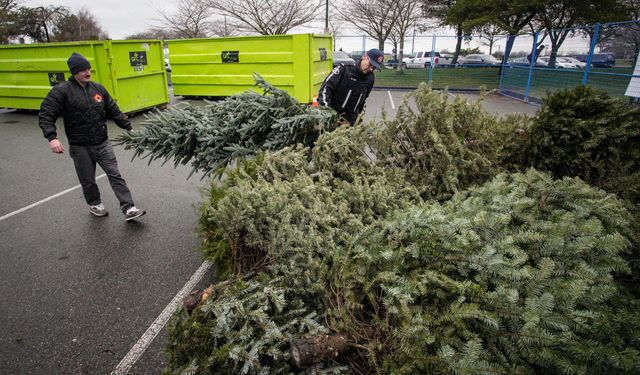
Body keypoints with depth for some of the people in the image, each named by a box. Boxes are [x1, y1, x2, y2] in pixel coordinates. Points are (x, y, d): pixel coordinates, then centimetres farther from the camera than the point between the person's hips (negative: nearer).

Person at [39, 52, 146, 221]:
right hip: (80, 147, -2)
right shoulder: (62, 90, -8)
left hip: (103, 144, 3)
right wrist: (52, 137, -24)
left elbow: (114, 112, 12)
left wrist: (129, 128, 9)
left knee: (115, 175, -3)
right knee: (88, 181, 11)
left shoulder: (98, 88, 5)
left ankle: (129, 208, -3)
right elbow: (45, 115, -11)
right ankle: (95, 204, 35)